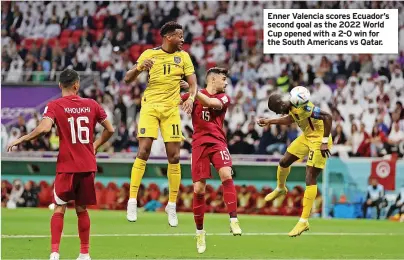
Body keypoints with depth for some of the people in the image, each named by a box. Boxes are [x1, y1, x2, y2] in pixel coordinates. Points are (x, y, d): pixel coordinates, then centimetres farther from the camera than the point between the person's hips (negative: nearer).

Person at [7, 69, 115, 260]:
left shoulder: (54, 106, -6)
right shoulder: (92, 105, 5)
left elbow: (44, 128, -23)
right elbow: (110, 130, 10)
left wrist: (21, 140, -11)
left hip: (67, 167, -3)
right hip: (88, 165, 3)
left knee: (59, 208, 2)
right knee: (82, 209, 13)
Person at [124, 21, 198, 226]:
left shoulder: (183, 56, 6)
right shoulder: (149, 54, 0)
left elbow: (193, 82, 3)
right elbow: (128, 79, -1)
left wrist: (191, 98, -19)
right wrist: (140, 67, -22)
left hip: (171, 109, 2)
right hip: (150, 106, -2)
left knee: (174, 157, -1)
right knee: (143, 152, -13)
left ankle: (172, 205, 8)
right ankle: (132, 201, -8)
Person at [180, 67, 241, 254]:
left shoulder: (223, 98, 9)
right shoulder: (195, 95, 9)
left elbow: (211, 102, -13)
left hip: (217, 142, 0)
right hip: (199, 144, 0)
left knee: (226, 175, -25)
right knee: (198, 189, -1)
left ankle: (233, 221, -24)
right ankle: (200, 232, 14)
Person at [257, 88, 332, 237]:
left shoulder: (302, 107, -30)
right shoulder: (292, 108, -2)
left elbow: (327, 117, -33)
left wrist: (324, 142, -29)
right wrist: (269, 121, 20)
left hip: (319, 140, -9)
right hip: (307, 137, 9)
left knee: (310, 179, -10)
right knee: (284, 162, 19)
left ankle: (304, 221, -7)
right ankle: (280, 189, 51)